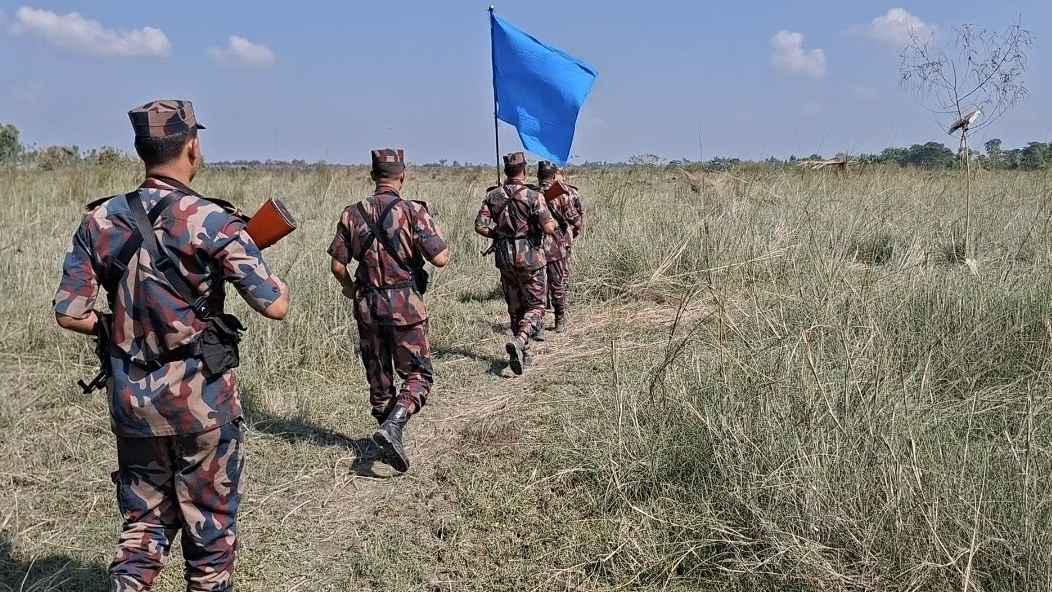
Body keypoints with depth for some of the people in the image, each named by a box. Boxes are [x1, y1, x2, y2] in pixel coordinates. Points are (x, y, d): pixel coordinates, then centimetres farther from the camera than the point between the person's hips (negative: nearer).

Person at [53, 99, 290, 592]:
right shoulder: (210, 221, -15)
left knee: (144, 523, 20)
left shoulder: (100, 221, 0)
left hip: (130, 397, 4)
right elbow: (275, 306, -16)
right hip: (201, 399, -4)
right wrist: (264, 267, 5)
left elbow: (69, 314, 0)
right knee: (210, 527, 14)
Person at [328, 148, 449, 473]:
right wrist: (435, 235, 6)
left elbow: (337, 265, 4)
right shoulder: (413, 212, -10)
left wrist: (349, 287, 25)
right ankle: (393, 426, -16)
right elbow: (440, 259, -15)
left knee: (378, 376, 17)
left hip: (367, 304, 4)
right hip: (405, 306, -4)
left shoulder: (352, 214, 1)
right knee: (418, 375, 6)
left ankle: (387, 430, 26)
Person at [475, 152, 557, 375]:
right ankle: (519, 341, -18)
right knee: (536, 306, 6)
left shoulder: (492, 195, 1)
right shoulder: (533, 196, -12)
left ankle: (523, 354, 22)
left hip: (504, 256, 4)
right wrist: (552, 225, 6)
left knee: (515, 307, 16)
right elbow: (549, 228, -17)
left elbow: (480, 226, -3)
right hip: (530, 256, -4)